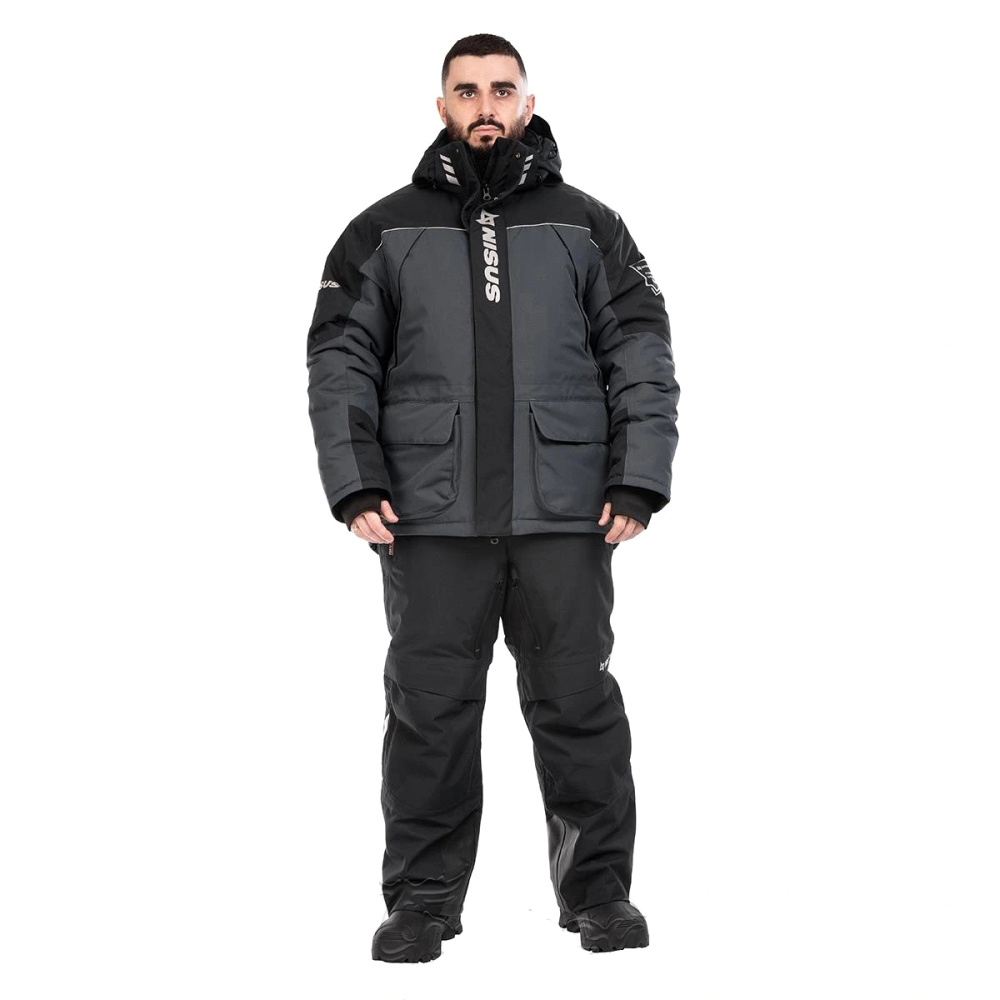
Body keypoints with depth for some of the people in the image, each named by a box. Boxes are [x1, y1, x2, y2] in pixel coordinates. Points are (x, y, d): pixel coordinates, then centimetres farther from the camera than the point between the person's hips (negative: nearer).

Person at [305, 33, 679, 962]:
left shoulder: (587, 226, 11)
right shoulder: (384, 232, 10)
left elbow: (642, 355, 6)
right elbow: (340, 362, 7)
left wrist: (638, 482, -5)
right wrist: (355, 485, -5)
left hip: (565, 518, 0)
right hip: (430, 517, 0)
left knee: (578, 704, 2)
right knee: (429, 710, 3)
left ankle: (599, 890, 13)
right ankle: (421, 899, 13)